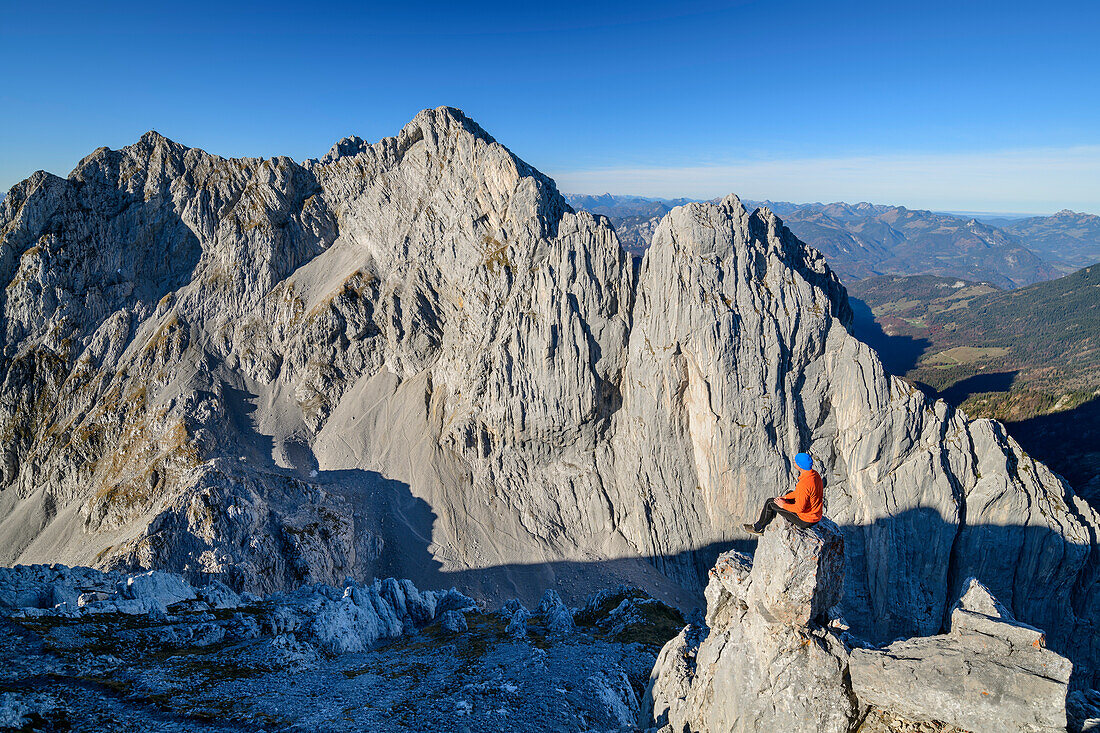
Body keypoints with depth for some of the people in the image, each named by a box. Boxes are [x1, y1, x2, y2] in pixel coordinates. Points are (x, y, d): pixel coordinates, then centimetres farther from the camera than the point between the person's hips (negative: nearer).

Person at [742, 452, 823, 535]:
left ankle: (758, 528, 22)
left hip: (805, 521, -9)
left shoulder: (804, 484, -33)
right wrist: (785, 497, 12)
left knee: (770, 503, 1)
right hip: (816, 516, 9)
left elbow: (800, 508, -29)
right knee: (790, 493, 29)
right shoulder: (815, 474, -2)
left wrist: (784, 505, -12)